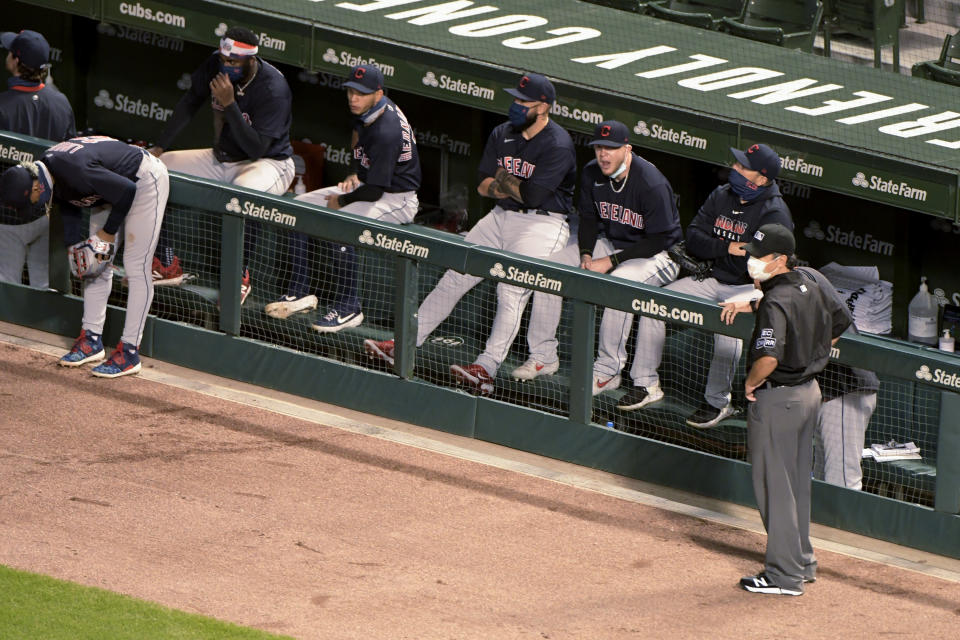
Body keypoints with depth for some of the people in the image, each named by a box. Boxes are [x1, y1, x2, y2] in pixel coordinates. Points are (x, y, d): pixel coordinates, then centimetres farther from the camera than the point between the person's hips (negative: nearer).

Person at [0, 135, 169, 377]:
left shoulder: (76, 170, -36)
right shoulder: (47, 169, -10)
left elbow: (126, 191, -29)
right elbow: (68, 205, 8)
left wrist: (108, 233, -16)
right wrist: (74, 242, -1)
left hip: (146, 182, -9)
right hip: (115, 185, 9)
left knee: (136, 268, -11)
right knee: (96, 264, 10)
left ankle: (129, 352, -11)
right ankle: (92, 340, 18)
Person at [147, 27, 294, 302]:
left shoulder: (273, 88, -27)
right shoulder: (215, 65, -8)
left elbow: (257, 148, -30)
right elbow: (189, 104, 8)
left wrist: (230, 105, -35)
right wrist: (160, 147, 2)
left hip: (269, 163, -8)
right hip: (222, 159, 8)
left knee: (244, 192, -43)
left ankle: (241, 277, -27)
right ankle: (166, 264, 4)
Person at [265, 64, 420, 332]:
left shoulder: (386, 131, -30)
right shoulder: (366, 111, -1)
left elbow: (374, 191, -26)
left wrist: (341, 202, -11)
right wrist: (355, 174, 10)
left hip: (397, 200, -10)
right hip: (368, 184, 10)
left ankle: (349, 307, -21)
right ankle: (300, 293, 8)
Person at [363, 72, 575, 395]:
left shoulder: (558, 146, -15)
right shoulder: (502, 135, 9)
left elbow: (533, 195, -22)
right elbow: (484, 184, 6)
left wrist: (504, 183, -3)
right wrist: (516, 188, -15)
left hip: (542, 222, -7)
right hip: (501, 217, 8)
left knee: (511, 290, -22)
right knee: (454, 277, 5)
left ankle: (486, 369, -29)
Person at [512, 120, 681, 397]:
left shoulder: (652, 184, -26)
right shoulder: (591, 174, -5)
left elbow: (659, 240, -23)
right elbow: (589, 219, 8)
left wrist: (611, 262, -24)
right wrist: (586, 255, -12)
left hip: (655, 255, -7)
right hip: (609, 243, 7)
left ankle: (608, 371, -27)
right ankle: (543, 356, 1)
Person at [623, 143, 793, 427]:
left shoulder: (774, 214, -16)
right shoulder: (722, 196, 6)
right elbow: (693, 238, 1)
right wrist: (726, 248, -14)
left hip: (752, 288, -7)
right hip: (714, 280, 7)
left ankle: (718, 401, -23)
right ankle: (646, 384, 2)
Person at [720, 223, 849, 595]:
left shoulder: (776, 302, -24)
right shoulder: (811, 289, 4)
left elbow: (768, 357, -36)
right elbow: (840, 321, 21)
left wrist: (751, 382, -18)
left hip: (776, 398, -9)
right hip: (809, 392, 9)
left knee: (774, 486, 0)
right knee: (797, 482, 20)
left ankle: (784, 575, 5)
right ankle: (802, 562, 29)